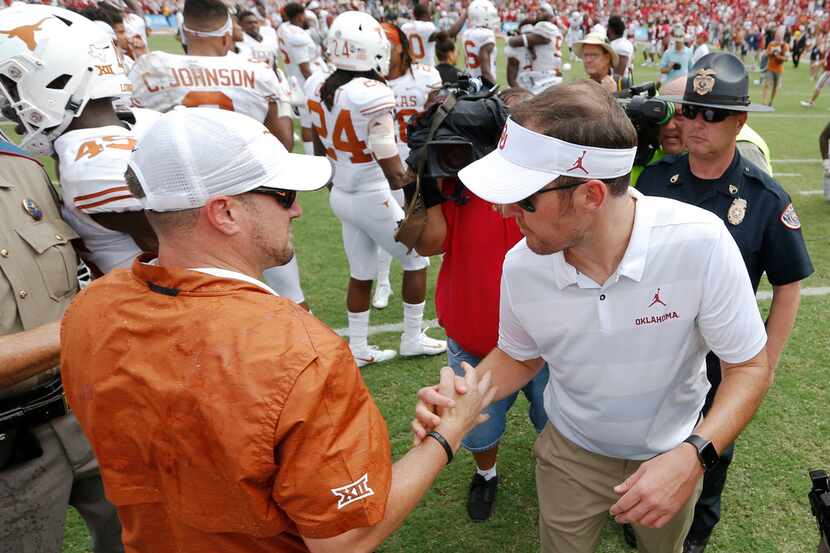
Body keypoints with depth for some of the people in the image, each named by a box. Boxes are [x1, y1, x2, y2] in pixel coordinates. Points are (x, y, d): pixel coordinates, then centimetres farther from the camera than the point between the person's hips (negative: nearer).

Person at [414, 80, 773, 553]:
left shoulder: (699, 242, -32)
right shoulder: (520, 267, -23)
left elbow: (751, 367, -19)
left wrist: (694, 454, -35)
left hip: (671, 455, 0)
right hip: (572, 452, 1)